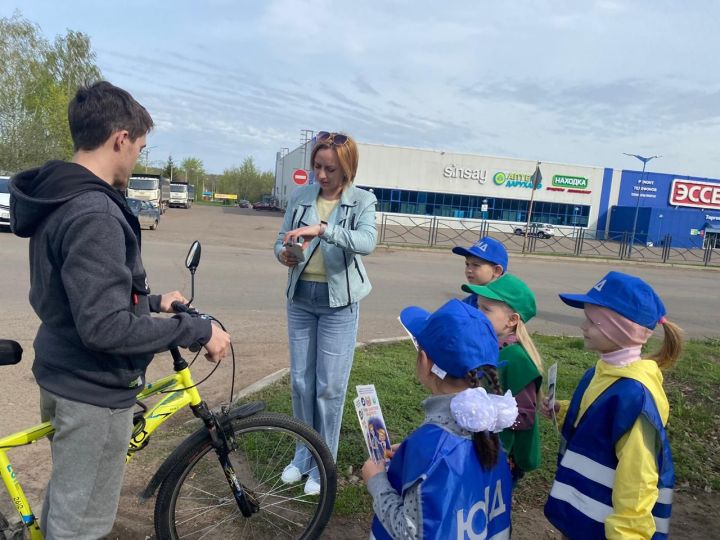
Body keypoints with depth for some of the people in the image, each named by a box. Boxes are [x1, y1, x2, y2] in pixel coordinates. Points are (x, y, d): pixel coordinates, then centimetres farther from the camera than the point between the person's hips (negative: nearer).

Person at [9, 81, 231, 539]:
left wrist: (152, 301, 16)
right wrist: (198, 330, -24)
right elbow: (105, 327, -32)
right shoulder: (93, 214, -27)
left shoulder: (57, 199, 6)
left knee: (65, 501, 30)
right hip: (93, 389, -10)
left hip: (63, 375, 10)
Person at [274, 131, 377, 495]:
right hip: (300, 298, 4)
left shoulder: (362, 201, -6)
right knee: (300, 382, 12)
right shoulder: (300, 197, 3)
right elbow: (281, 240, 5)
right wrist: (283, 254, -18)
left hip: (339, 302, -3)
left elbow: (367, 242, -24)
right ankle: (304, 453, 32)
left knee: (329, 386, 3)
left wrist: (322, 228, -36)